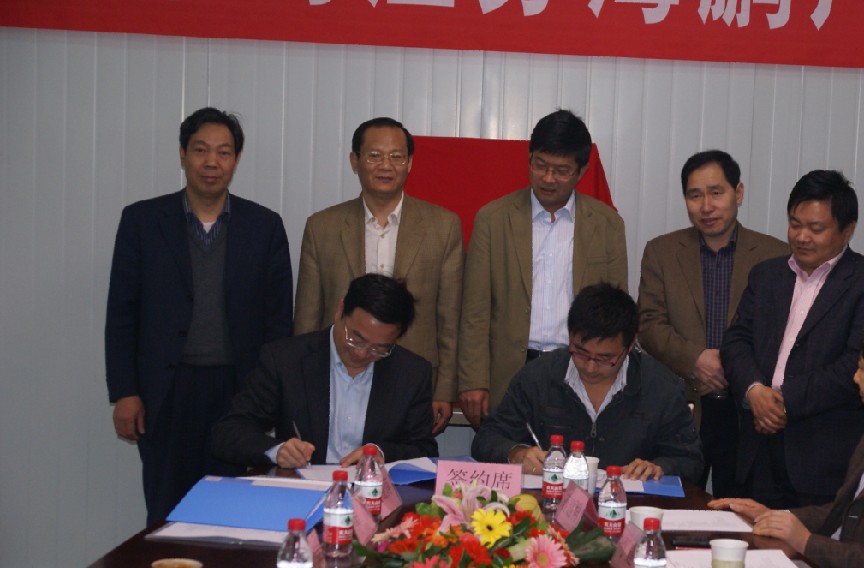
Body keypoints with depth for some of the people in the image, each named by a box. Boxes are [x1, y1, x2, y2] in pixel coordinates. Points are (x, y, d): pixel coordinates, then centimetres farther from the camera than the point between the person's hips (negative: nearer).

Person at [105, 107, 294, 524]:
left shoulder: (264, 226, 4)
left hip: (239, 392, 1)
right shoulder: (142, 220, 3)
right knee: (167, 515, 5)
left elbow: (278, 317, 6)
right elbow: (122, 313, 3)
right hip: (166, 393, 0)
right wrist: (124, 393, -3)